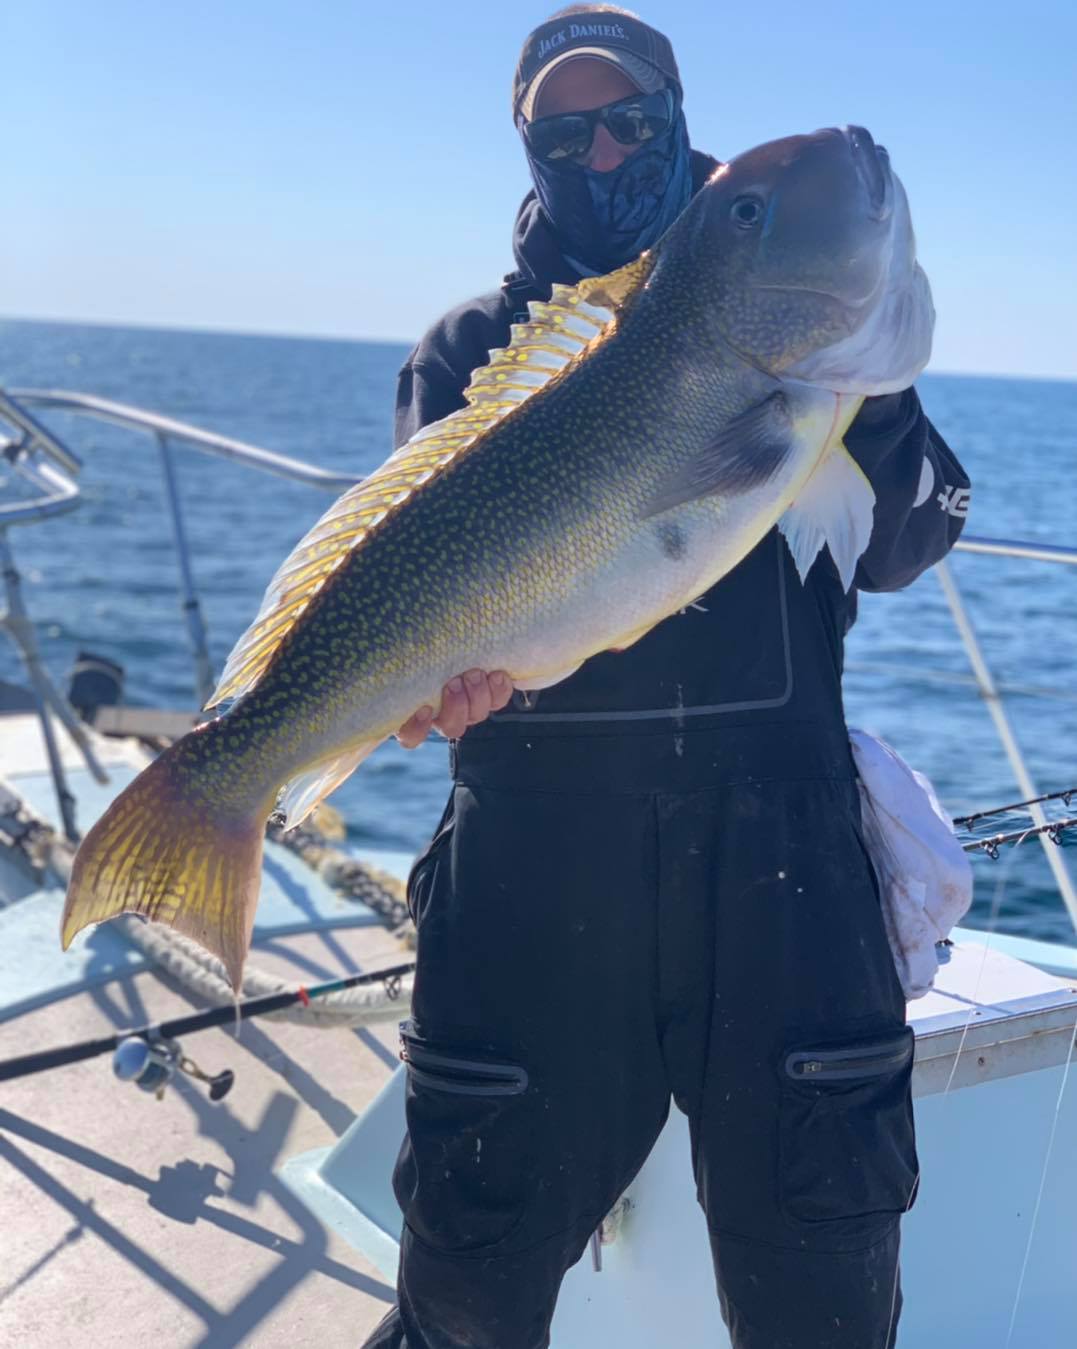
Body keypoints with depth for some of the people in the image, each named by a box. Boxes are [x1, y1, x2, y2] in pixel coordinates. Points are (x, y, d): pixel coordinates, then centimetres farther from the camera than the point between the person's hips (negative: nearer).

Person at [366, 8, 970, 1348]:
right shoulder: (471, 347, 12)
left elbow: (900, 546, 2)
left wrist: (862, 380, -16)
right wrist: (441, 658, -23)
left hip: (772, 826, 1)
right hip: (537, 828, 0)